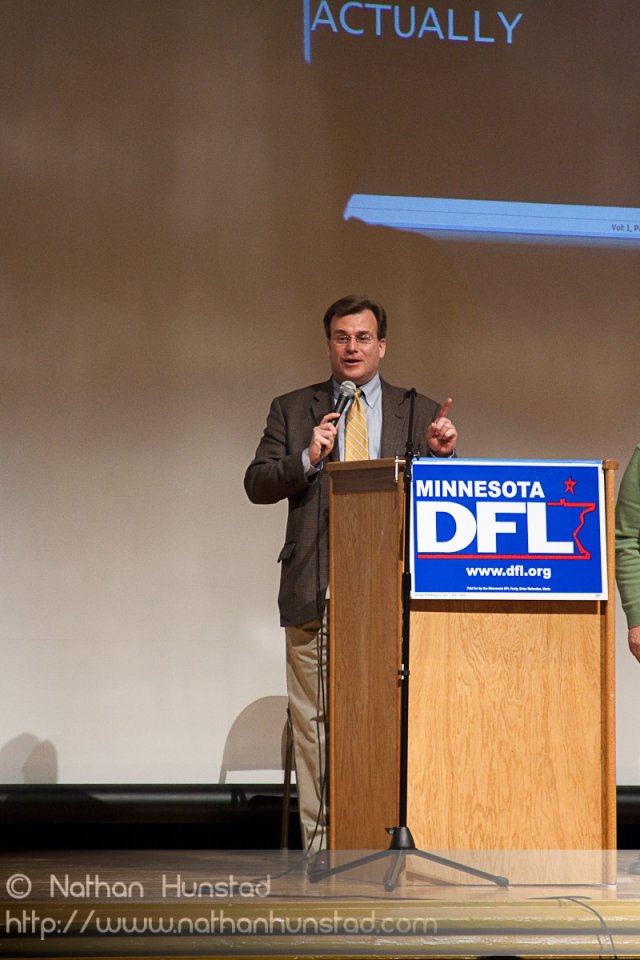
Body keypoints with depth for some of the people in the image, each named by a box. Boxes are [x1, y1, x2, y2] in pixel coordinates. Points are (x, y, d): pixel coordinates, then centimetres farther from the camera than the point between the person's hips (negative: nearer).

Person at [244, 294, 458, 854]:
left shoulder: (419, 412, 13)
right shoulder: (292, 410, 12)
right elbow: (257, 484, 4)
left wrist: (441, 455, -11)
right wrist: (308, 458, -12)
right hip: (314, 593, 0)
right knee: (316, 725, 0)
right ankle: (321, 848, 4)